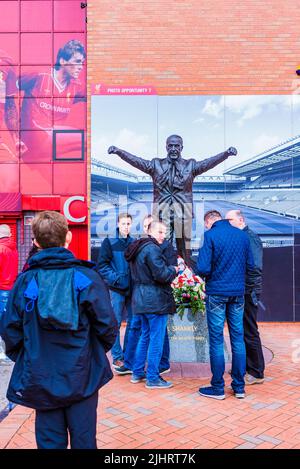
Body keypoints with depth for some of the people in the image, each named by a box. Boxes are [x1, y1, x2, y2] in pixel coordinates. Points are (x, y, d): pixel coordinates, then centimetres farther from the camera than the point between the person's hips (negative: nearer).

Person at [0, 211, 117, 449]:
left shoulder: (25, 280, -7)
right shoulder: (87, 277, -13)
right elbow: (107, 324, -10)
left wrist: (22, 359, 14)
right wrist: (99, 350, 10)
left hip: (40, 379, 2)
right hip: (82, 378, -1)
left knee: (50, 441, 17)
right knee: (84, 439, 15)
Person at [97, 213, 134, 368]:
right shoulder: (109, 242, -2)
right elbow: (102, 266, -6)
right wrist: (115, 278, -16)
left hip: (132, 288, 4)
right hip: (116, 289, -4)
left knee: (133, 322, 10)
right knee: (115, 323, 1)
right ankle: (117, 357, 12)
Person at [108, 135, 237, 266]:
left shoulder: (191, 165, 7)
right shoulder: (156, 165, 9)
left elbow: (209, 162, -5)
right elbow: (136, 161, -1)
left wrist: (226, 153, -22)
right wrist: (118, 151, -15)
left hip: (184, 213, 0)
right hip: (161, 212, 0)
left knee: (185, 249, 4)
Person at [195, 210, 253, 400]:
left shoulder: (210, 235, -11)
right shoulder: (243, 235, 4)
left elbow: (203, 268, -17)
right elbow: (250, 264, 9)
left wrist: (202, 273, 5)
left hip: (217, 292, -4)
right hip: (238, 292, 4)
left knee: (216, 339, 4)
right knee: (238, 338, 11)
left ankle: (218, 388, 13)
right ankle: (239, 386, 20)